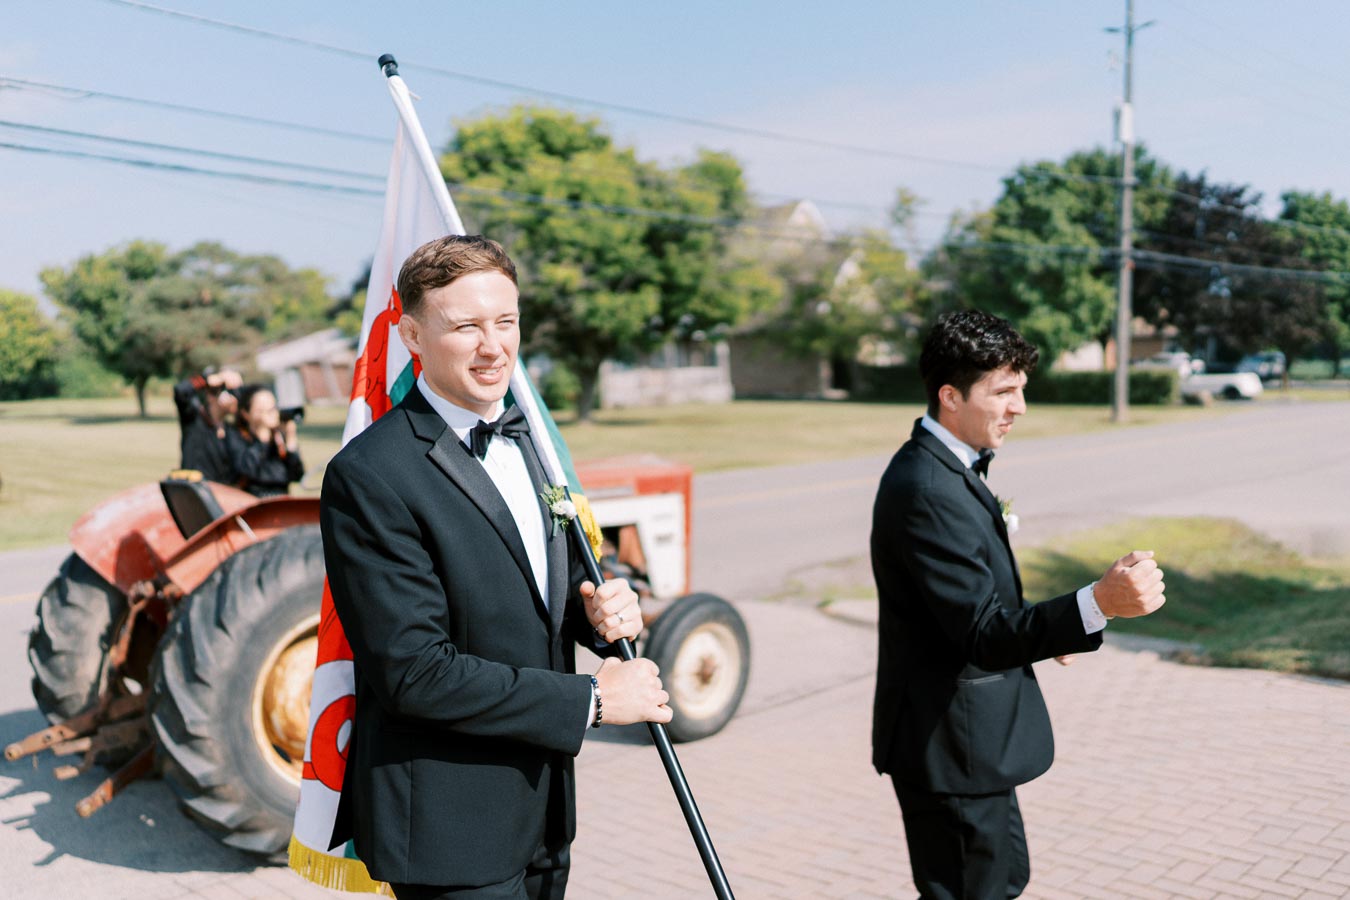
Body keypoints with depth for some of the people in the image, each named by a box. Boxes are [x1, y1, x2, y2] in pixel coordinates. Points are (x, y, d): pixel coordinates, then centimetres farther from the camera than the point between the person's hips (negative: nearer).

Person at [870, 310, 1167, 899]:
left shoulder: (942, 467, 7)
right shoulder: (927, 491, -27)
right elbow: (984, 636, -31)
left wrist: (1039, 628, 8)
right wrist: (1100, 602, -41)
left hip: (969, 738, 11)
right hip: (950, 746, -11)